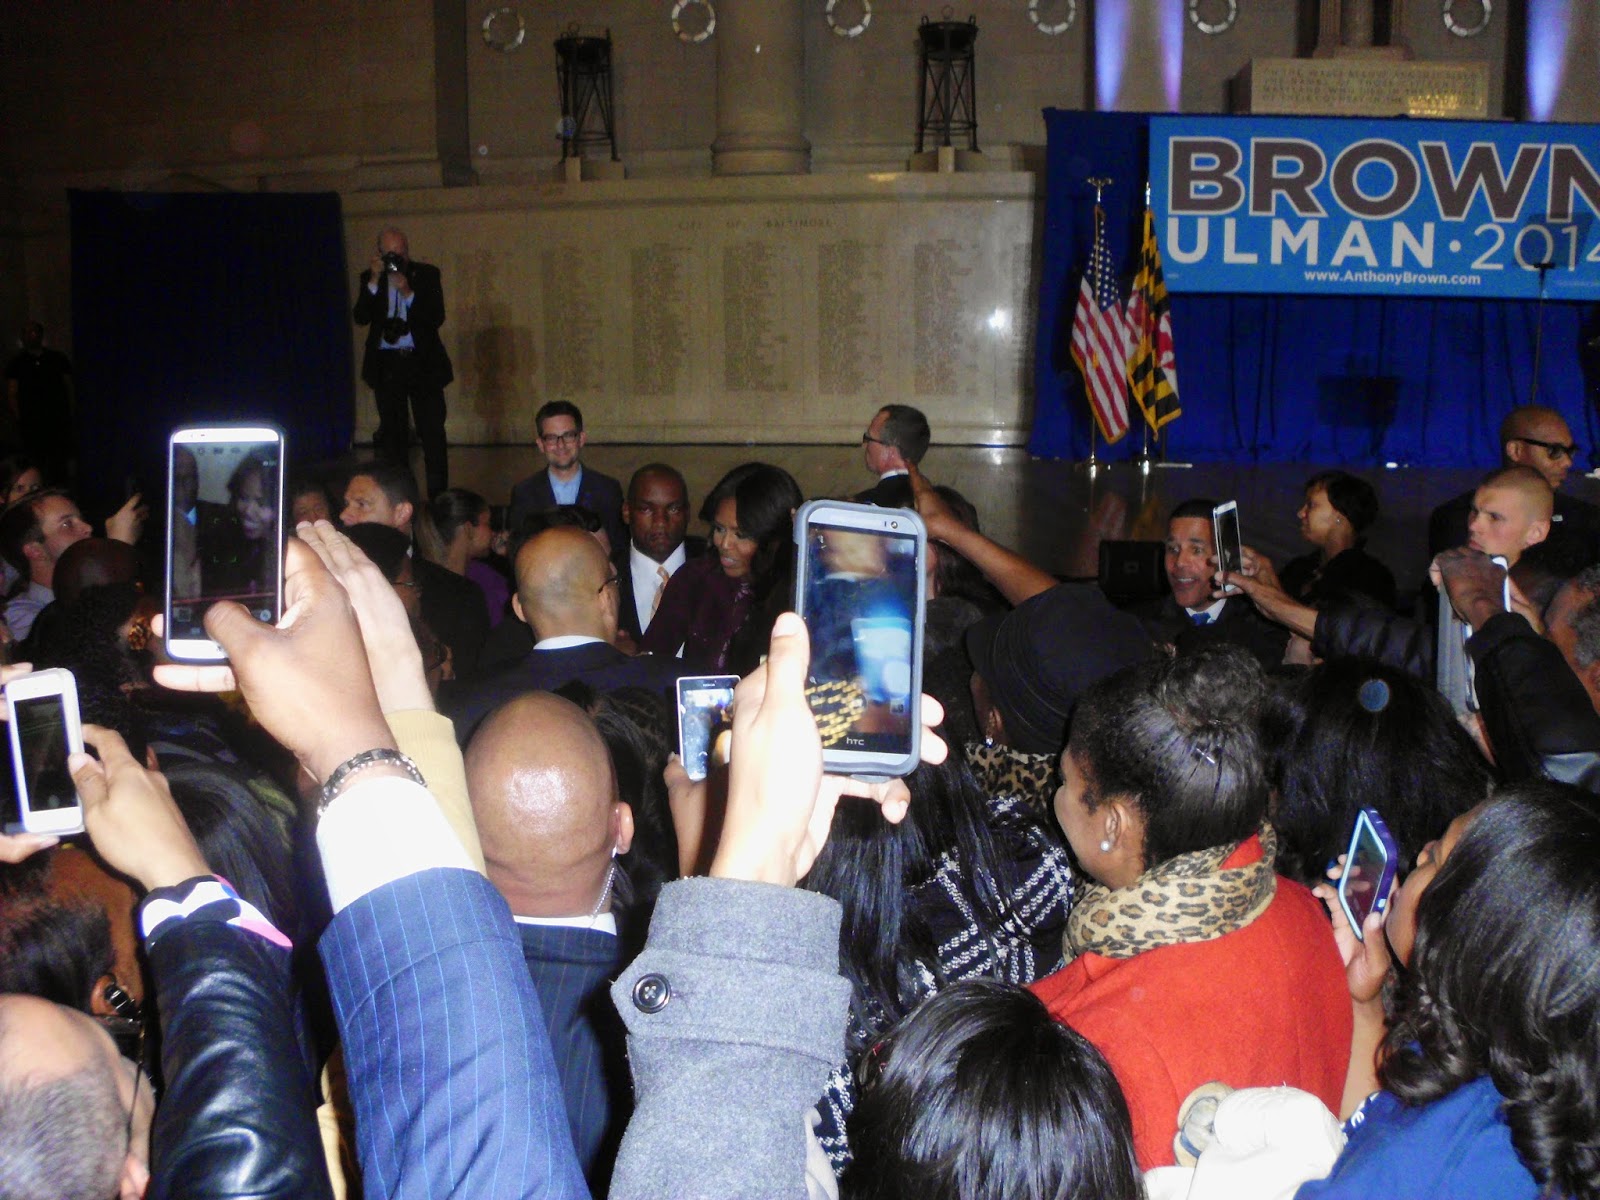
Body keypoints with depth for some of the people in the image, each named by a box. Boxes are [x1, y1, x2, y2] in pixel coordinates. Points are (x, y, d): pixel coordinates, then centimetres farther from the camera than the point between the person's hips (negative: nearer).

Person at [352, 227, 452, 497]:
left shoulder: (427, 274, 1)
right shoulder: (370, 278, 5)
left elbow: (437, 318, -7)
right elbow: (360, 317, -7)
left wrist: (408, 293, -19)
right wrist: (374, 281, -16)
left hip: (423, 363, -2)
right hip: (386, 363, 2)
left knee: (432, 431, -6)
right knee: (393, 433, 6)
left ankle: (438, 495, -2)